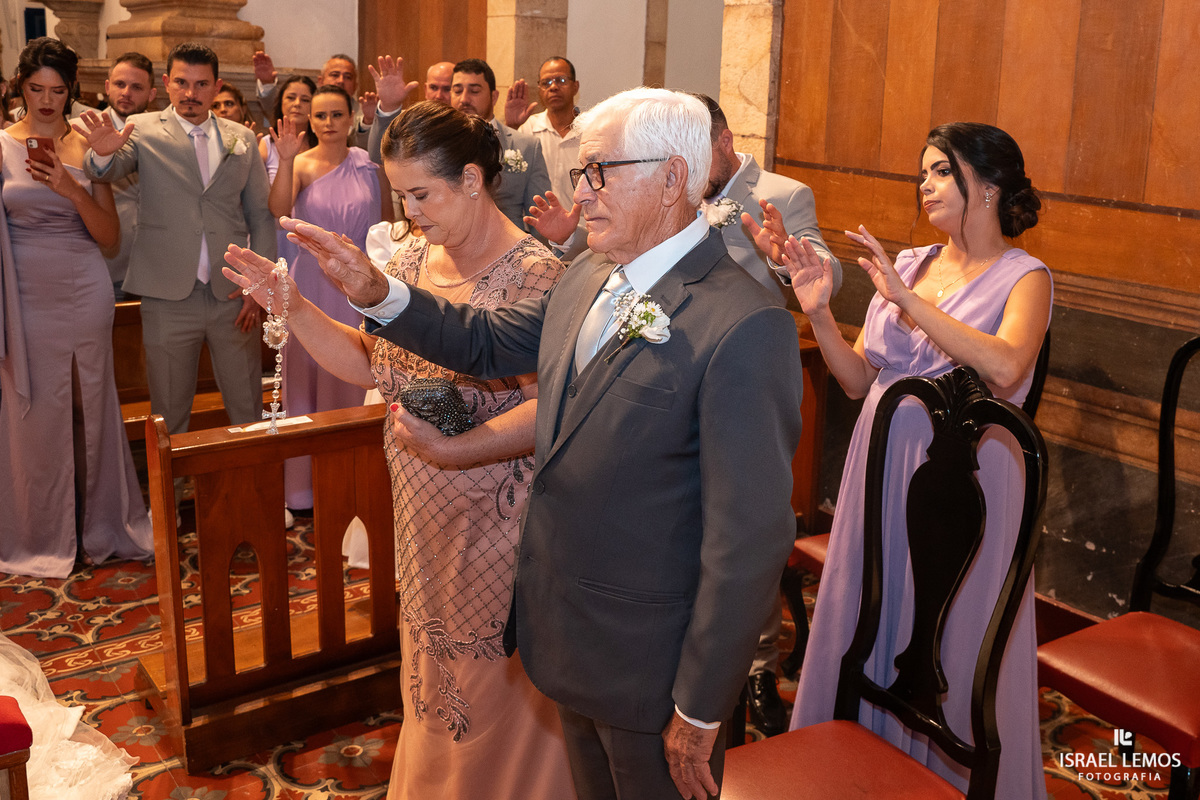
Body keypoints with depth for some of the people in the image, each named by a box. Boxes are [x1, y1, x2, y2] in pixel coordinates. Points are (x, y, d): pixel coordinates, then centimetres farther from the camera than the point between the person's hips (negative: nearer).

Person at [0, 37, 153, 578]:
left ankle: (100, 529, 24)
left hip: (85, 292, 1)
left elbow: (110, 238, 0)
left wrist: (74, 191, -12)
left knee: (91, 408, 10)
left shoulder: (88, 148, 3)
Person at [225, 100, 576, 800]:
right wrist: (291, 306, -4)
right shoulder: (411, 260, 5)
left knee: (499, 688, 10)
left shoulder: (535, 275, -18)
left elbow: (550, 407, -23)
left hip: (500, 525, -7)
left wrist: (450, 449, -30)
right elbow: (369, 364, 7)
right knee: (435, 677, 24)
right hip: (426, 519, 7)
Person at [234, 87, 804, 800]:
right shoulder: (590, 277, 3)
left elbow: (749, 536, -25)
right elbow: (488, 341, 15)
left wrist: (701, 712, -19)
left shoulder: (743, 327, -26)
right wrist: (376, 291, -2)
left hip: (649, 663, -8)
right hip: (569, 631, 8)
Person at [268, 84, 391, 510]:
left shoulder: (370, 165, 1)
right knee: (308, 375, 6)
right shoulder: (302, 165, -3)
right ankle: (305, 484, 16)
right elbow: (279, 210, -21)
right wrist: (286, 160, -31)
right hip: (313, 286, 0)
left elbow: (388, 221, 12)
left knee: (356, 378, 7)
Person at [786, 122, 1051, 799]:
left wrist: (906, 300, -28)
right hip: (883, 465, 5)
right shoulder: (908, 264, 6)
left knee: (952, 641, 9)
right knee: (870, 623, 17)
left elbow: (1004, 367, -29)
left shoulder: (1024, 277, -8)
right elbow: (860, 379, 5)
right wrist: (819, 311, -10)